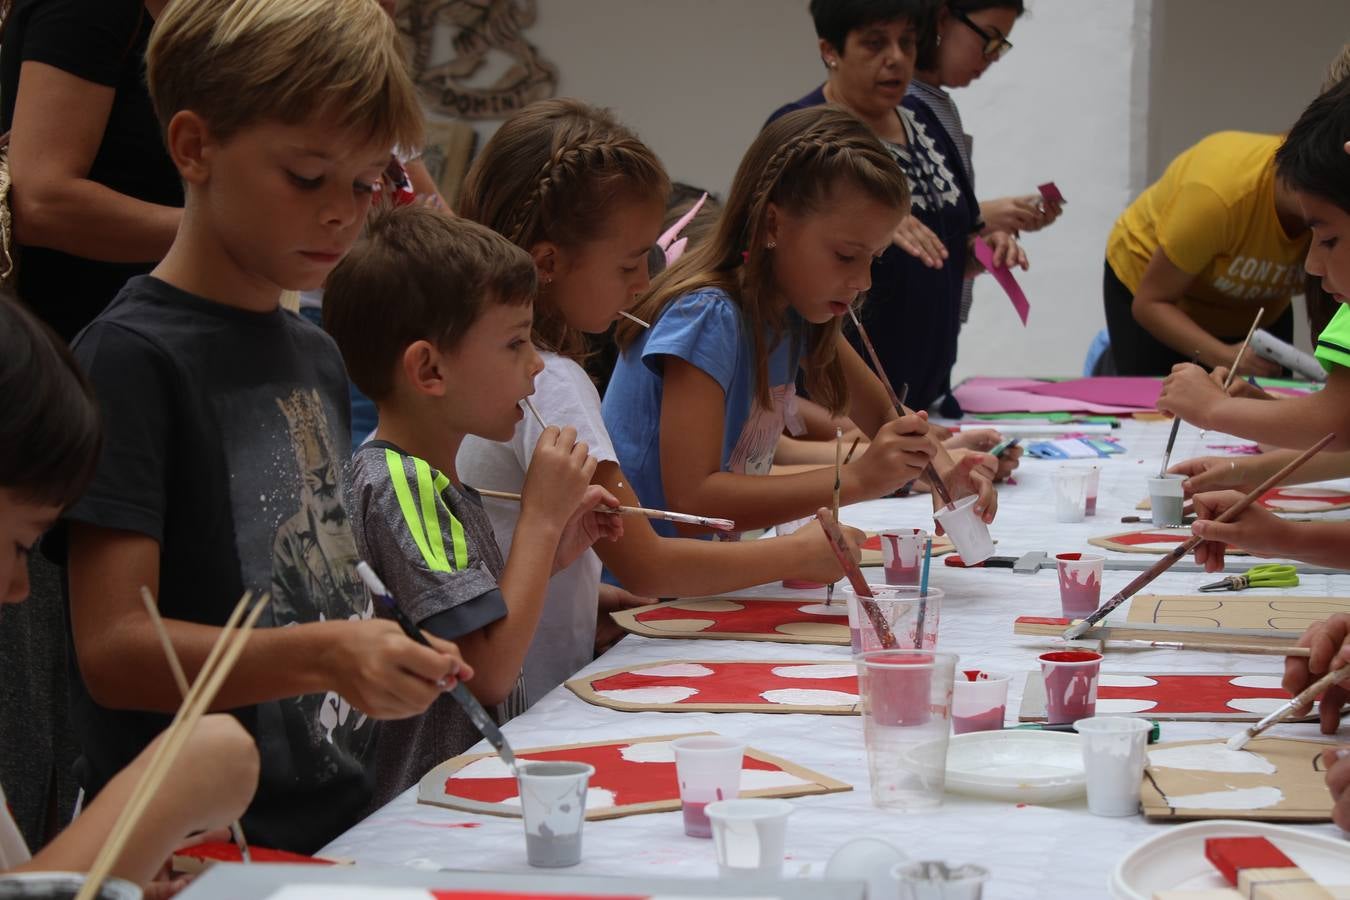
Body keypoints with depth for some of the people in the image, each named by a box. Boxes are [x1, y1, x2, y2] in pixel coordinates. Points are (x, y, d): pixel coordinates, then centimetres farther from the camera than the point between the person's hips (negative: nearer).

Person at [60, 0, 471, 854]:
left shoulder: (317, 355, 14)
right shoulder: (132, 358, -11)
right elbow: (112, 648, -17)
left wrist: (384, 652, 4)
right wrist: (320, 655, -30)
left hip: (340, 818, 7)